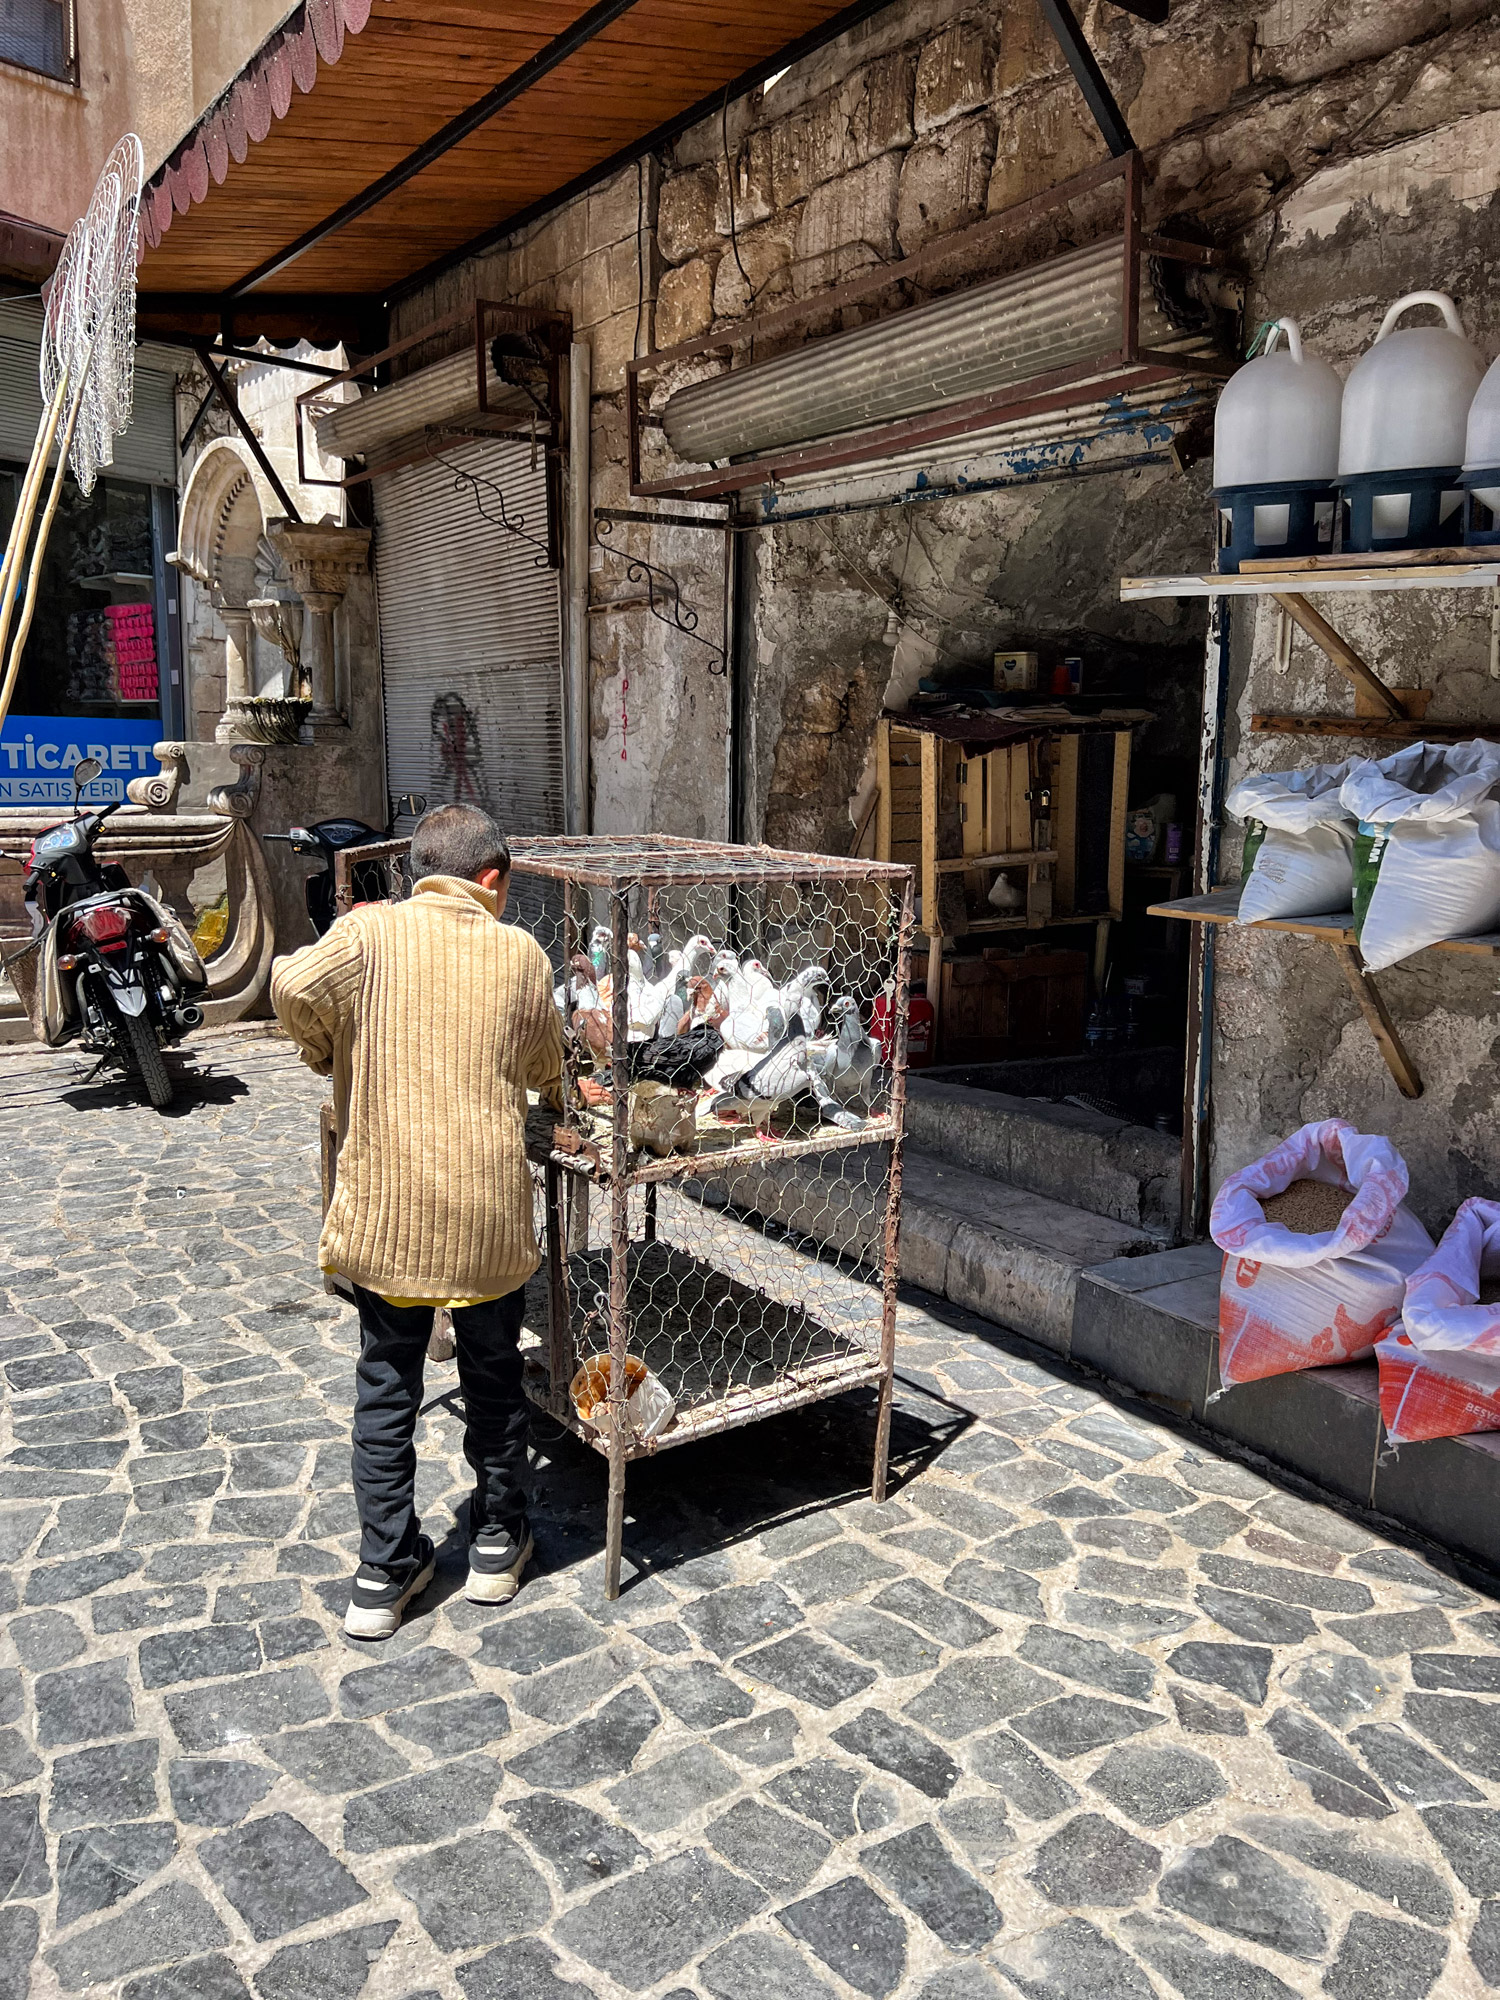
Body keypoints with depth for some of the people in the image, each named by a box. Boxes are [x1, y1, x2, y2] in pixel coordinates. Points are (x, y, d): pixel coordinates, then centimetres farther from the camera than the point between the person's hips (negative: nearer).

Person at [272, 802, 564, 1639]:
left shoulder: (372, 929, -4)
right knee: (494, 1376, 18)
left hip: (386, 1206, 0)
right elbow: (547, 1071, 10)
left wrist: (329, 1051, 0)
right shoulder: (521, 952, 1)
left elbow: (295, 985, -20)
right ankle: (499, 1541, 32)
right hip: (489, 1209, 1)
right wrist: (553, 1098, 33)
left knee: (387, 1387, 13)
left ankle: (385, 1574, 20)